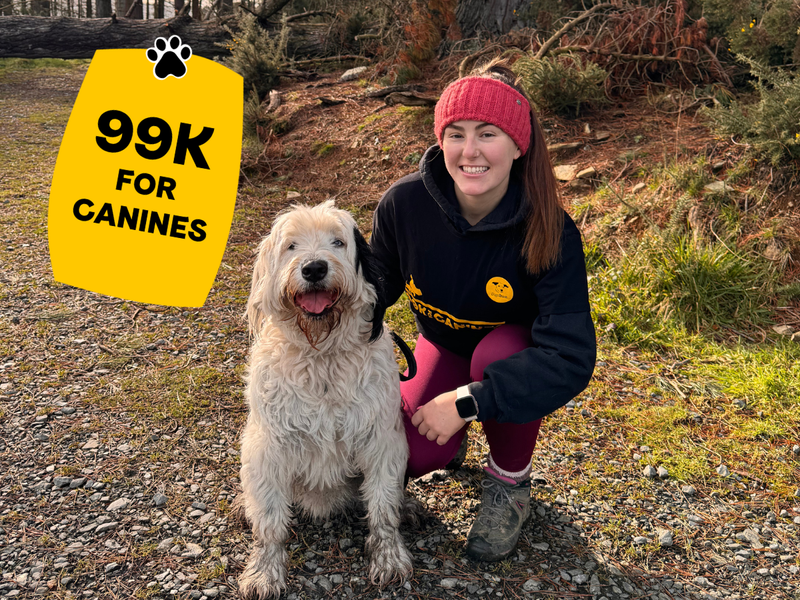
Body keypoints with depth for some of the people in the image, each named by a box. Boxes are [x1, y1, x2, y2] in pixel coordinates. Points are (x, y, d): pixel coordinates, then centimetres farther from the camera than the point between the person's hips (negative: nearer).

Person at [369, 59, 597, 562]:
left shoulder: (550, 233, -29)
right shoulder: (404, 204, -22)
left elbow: (571, 359, -35)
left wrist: (468, 401, -37)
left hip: (515, 357, -1)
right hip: (444, 346, 2)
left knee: (499, 349, -37)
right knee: (414, 454, -23)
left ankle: (510, 483, -6)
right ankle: (452, 438, 18)